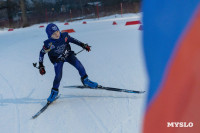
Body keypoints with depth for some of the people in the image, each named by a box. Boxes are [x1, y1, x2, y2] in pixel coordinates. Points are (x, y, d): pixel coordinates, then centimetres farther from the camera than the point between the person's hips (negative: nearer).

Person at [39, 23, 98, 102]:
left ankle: (85, 80, 8)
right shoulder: (48, 44, -25)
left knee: (79, 65, -15)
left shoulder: (64, 36, -20)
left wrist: (83, 45, 3)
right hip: (58, 60, -2)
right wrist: (41, 66, -10)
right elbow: (42, 53, -10)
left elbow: (72, 40, 0)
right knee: (58, 76, -13)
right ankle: (54, 91, 12)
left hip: (68, 55, 2)